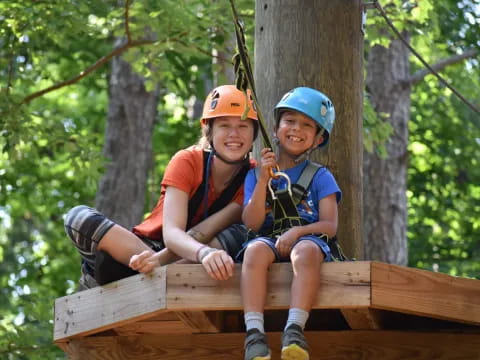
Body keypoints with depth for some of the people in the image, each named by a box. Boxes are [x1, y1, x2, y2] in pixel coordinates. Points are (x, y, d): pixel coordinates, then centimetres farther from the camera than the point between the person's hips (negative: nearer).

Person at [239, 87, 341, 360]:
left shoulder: (320, 177, 13)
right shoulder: (256, 175, 17)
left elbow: (330, 225, 1)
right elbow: (252, 224, 4)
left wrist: (297, 232, -18)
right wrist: (263, 180, -6)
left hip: (307, 238, -1)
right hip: (269, 238, 1)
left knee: (306, 250, -39)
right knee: (256, 250, -37)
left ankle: (294, 329, -51)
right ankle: (254, 333, -48)